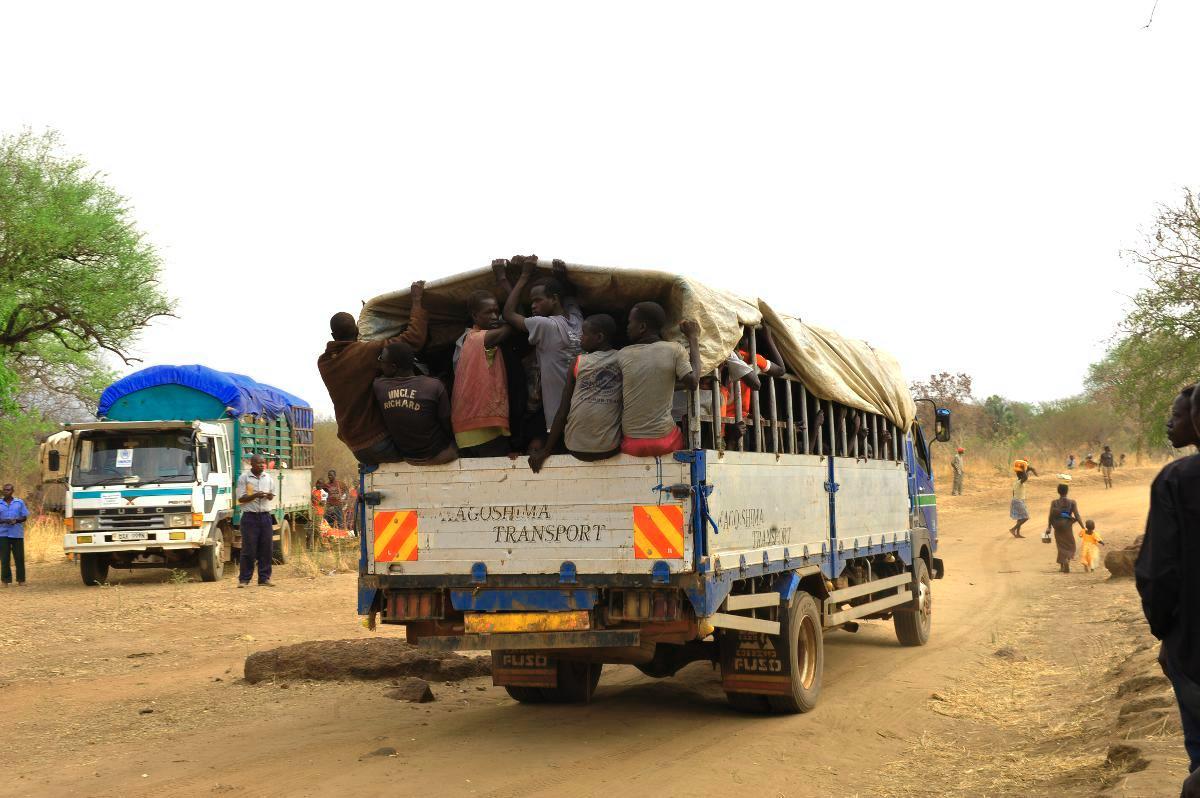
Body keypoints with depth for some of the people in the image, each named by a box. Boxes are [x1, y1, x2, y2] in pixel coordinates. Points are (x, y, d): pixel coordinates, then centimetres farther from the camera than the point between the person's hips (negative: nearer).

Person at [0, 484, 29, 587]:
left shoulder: (19, 502, 8)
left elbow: (25, 517, 7)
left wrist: (16, 520, -12)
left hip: (17, 534, 0)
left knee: (19, 557, -1)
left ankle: (21, 580, 6)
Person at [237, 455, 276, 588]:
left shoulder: (268, 478, 11)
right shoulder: (244, 478, -2)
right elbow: (240, 498, -5)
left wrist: (269, 495, -6)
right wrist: (255, 495, -19)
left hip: (265, 516, 4)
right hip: (250, 516, -4)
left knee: (266, 548, 2)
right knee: (249, 549, -4)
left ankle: (264, 578, 8)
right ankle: (244, 579, 3)